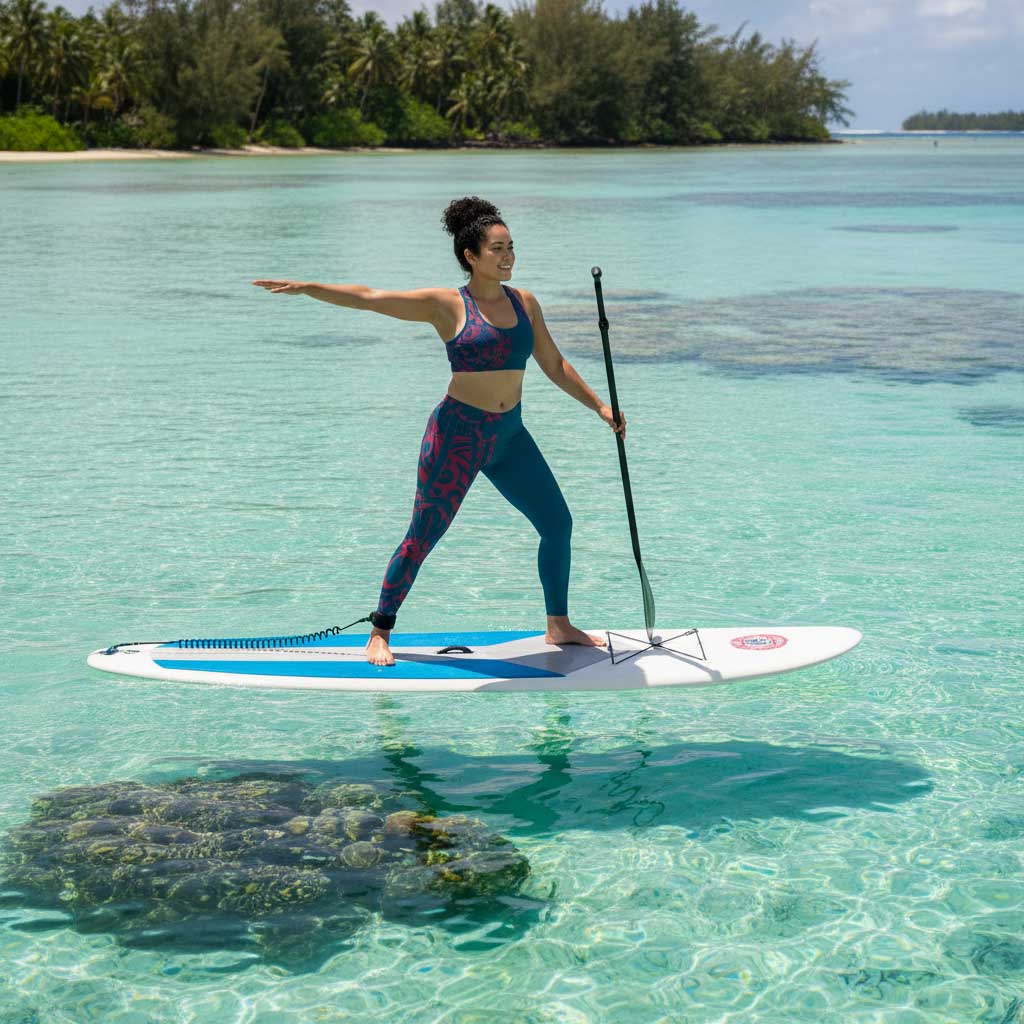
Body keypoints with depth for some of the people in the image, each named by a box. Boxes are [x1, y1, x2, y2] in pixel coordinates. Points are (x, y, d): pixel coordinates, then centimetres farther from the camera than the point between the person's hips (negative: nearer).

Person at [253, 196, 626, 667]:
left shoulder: (525, 303, 7)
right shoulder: (446, 305, -8)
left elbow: (554, 365, 16)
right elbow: (369, 298, -14)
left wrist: (598, 405, 12)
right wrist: (307, 287, -24)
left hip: (509, 435, 6)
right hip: (459, 433, -6)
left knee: (558, 524, 8)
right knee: (422, 537, -3)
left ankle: (559, 626, 24)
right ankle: (380, 633, 9)